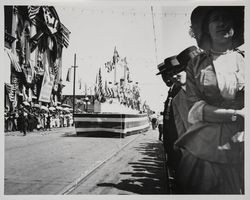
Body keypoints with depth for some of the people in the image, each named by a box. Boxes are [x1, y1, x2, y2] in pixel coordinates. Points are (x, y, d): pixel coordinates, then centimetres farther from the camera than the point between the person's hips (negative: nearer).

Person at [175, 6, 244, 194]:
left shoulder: (243, 60, 4)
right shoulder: (196, 65, 5)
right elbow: (195, 108, -5)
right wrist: (236, 115, -15)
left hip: (241, 149, 0)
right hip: (204, 148, 0)